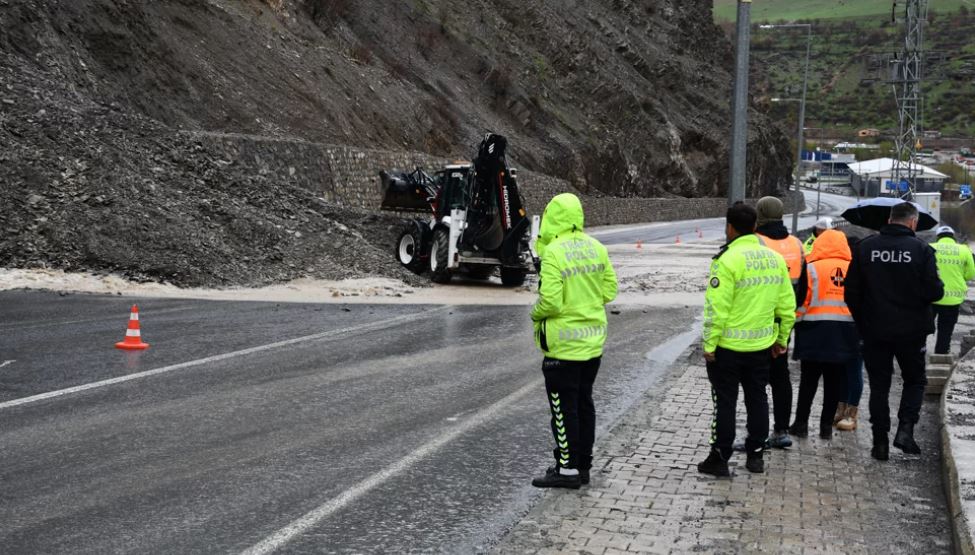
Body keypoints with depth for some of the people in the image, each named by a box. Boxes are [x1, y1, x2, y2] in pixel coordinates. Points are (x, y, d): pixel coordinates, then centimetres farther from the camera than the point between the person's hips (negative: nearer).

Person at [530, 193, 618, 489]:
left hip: (564, 342, -7)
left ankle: (567, 469, 5)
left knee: (564, 406, 1)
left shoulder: (553, 253, -19)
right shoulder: (596, 248, 3)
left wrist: (535, 314, -3)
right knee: (584, 402, 16)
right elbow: (610, 290, 7)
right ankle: (583, 465, 23)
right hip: (593, 340, 7)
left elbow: (551, 301, -23)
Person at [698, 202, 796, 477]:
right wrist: (782, 339, 18)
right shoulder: (775, 259, 4)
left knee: (725, 402, 2)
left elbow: (717, 308, -19)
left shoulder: (727, 260, -17)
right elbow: (787, 305, 9)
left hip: (728, 346, -6)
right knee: (757, 398, 15)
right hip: (762, 345, 6)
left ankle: (720, 459, 6)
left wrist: (709, 344, -13)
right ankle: (755, 455, 22)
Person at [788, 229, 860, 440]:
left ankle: (801, 423, 9)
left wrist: (796, 322, 4)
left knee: (809, 380, 7)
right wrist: (857, 330, 19)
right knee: (834, 382, 9)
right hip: (845, 334, 3)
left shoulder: (812, 268, -8)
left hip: (815, 333, -3)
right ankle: (827, 426, 12)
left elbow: (802, 300, -9)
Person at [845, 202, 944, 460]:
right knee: (915, 380, 16)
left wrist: (861, 322, 11)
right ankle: (905, 429, -2)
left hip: (874, 330, 2)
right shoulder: (921, 249, -9)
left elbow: (851, 293, -2)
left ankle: (880, 442, 11)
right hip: (911, 331, -2)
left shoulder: (865, 247, -3)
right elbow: (934, 291, -13)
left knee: (878, 385, 11)